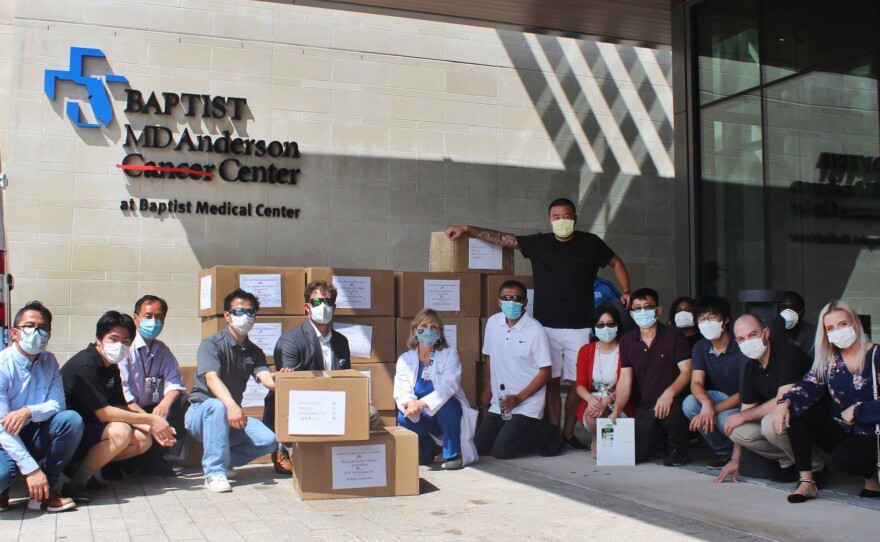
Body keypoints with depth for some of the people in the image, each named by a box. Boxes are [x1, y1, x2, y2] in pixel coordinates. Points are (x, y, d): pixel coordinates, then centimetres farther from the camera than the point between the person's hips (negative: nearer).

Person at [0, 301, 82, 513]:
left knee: (72, 419, -24)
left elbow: (58, 404, -6)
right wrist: (31, 469, -28)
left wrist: (29, 412, -30)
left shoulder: (49, 361, 3)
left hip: (35, 436, 5)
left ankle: (47, 489, -12)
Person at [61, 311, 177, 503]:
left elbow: (121, 408, 7)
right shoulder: (85, 365, -21)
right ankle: (75, 483, -18)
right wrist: (151, 419, -20)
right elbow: (104, 413, -25)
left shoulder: (111, 367, 8)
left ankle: (80, 467, 1)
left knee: (144, 440, -3)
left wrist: (151, 428, -10)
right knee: (120, 431, -30)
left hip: (87, 429, 9)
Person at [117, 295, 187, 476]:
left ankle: (167, 458, -14)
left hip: (154, 409, 6)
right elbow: (122, 391, -18)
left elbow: (175, 384, 0)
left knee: (182, 402, -18)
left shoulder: (163, 351, 12)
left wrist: (165, 403, -25)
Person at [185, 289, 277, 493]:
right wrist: (231, 405, -47)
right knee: (217, 406, -39)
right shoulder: (212, 344, -10)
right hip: (200, 412, -5)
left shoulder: (254, 352, 8)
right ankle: (215, 472, -32)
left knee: (268, 440, -19)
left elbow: (266, 378, -12)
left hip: (232, 415, 5)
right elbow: (212, 378, -28)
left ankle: (223, 459, 5)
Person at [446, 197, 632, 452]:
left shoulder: (590, 243, 5)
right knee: (552, 381, -1)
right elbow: (501, 238, 4)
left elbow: (616, 263, 17)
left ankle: (568, 433, 13)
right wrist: (466, 229, -1)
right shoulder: (538, 243, 5)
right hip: (547, 326, 0)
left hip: (579, 328, 0)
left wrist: (626, 292, 5)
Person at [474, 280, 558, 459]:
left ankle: (544, 433, 7)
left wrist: (519, 398, -16)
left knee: (501, 450, -16)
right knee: (479, 447, 1)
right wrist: (487, 389, 13)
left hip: (527, 405, -6)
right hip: (499, 403, 6)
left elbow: (545, 372, -12)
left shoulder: (535, 331, -15)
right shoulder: (493, 323, 1)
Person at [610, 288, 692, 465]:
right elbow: (625, 379, 2)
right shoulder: (627, 341, 6)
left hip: (673, 401, -3)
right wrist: (616, 409, -12)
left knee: (670, 410, -38)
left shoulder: (674, 335, -4)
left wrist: (669, 393, -29)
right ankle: (661, 435, 25)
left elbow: (686, 372, -11)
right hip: (645, 406, 4)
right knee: (636, 453, -10)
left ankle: (677, 448, -5)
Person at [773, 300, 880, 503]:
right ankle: (806, 483, -18)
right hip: (841, 432, 5)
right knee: (794, 411, -16)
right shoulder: (828, 360, 5)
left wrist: (857, 411, -18)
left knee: (842, 456, -35)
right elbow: (808, 387, -12)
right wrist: (785, 403, -29)